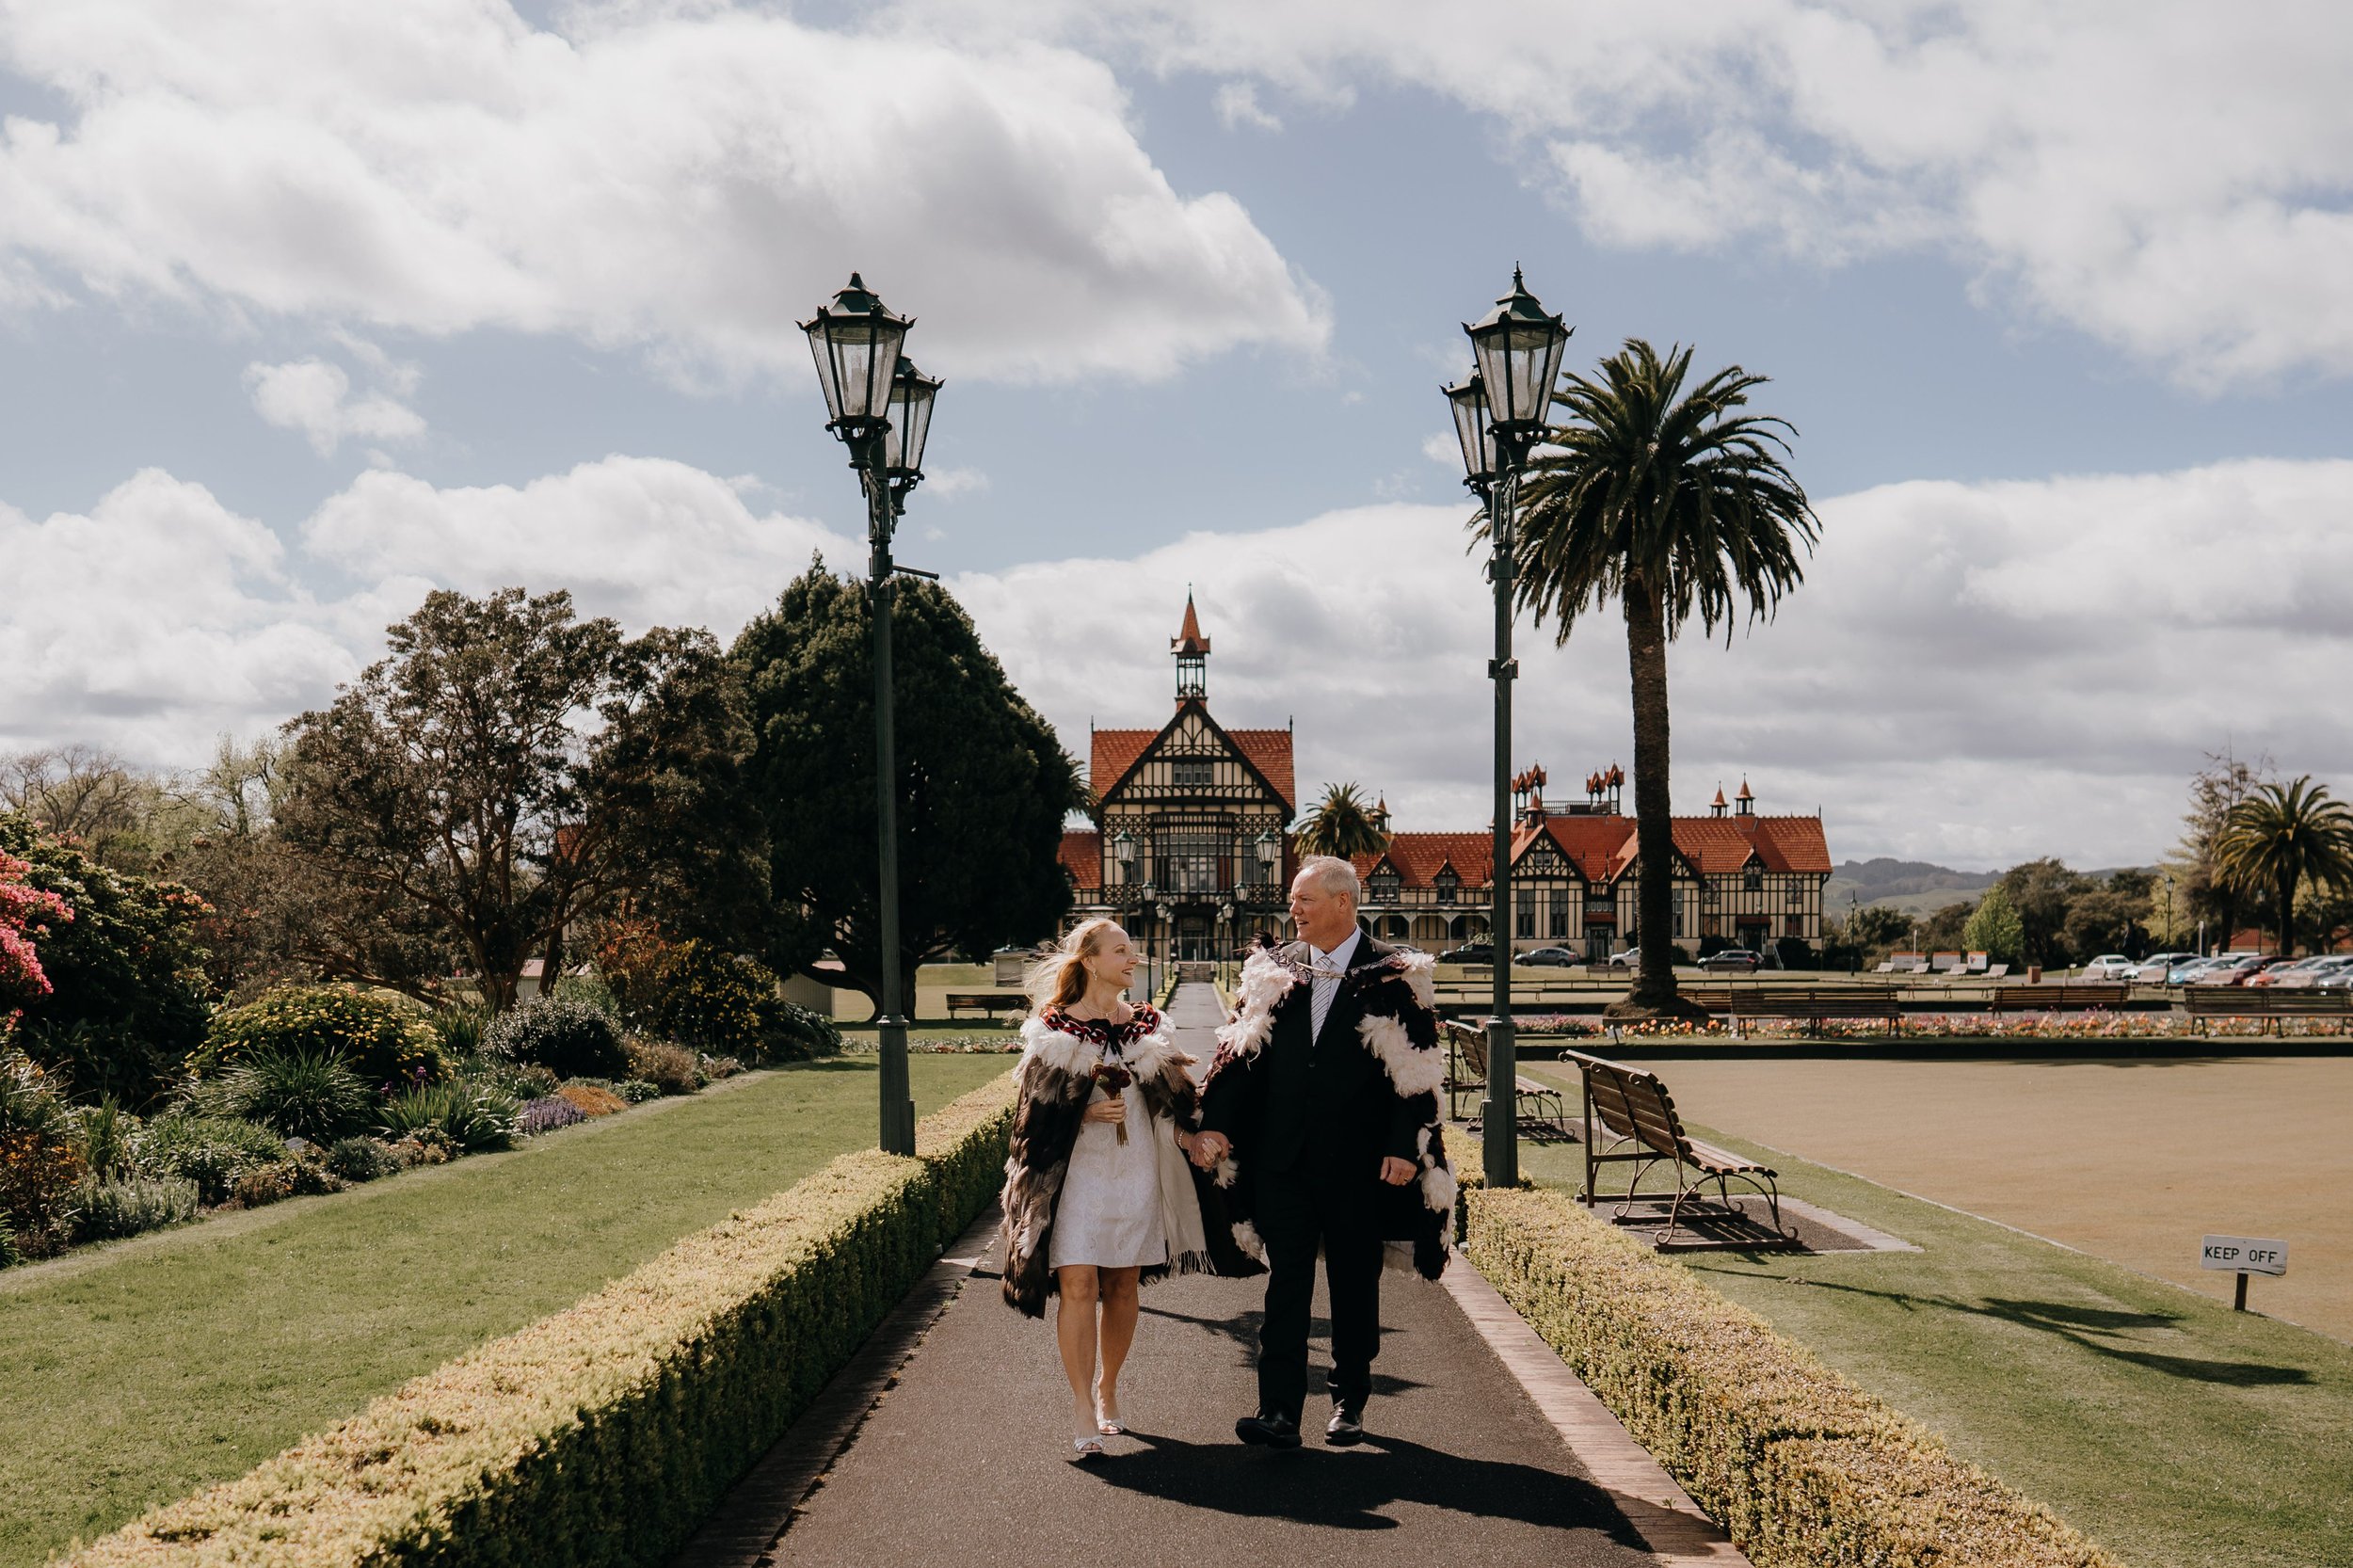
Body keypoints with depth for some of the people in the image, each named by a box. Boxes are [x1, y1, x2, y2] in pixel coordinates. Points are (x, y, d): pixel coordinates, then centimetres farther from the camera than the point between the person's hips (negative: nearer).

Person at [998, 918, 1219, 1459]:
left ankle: (1107, 1388, 26)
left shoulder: (1147, 1024, 9)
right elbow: (1039, 1106, -1)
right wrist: (1089, 1113, -16)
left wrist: (1187, 1136, -5)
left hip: (1136, 1170, 4)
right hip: (1077, 1171, -4)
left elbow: (1171, 1095, 12)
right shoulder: (1054, 1028, -3)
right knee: (1078, 1285, -10)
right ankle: (1083, 1411, -8)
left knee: (1122, 1284, 8)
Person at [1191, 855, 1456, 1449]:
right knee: (1286, 1283, -2)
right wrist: (1213, 1123, -5)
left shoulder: (1394, 978, -4)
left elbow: (1417, 1074, -6)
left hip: (1358, 1161, -2)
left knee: (1355, 1285, 10)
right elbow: (1239, 1051, 5)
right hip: (1282, 1158, 2)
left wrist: (1404, 1148, -13)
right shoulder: (1272, 971, 7)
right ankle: (1279, 1411, -5)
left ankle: (1350, 1401, 25)